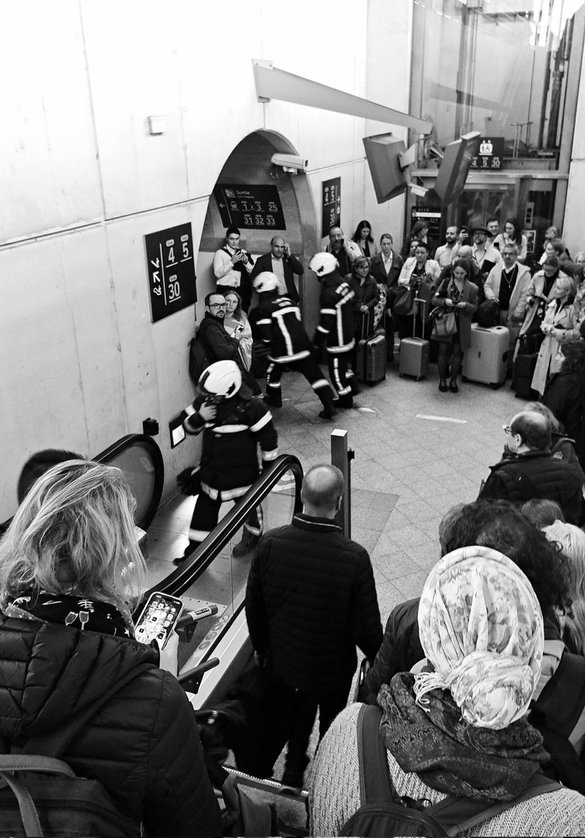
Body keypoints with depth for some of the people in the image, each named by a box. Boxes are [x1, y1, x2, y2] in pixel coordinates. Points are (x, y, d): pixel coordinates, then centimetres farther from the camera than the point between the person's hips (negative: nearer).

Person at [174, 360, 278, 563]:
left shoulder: (250, 407, -24)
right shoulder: (204, 401, -9)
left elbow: (268, 438, -15)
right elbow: (187, 425, 2)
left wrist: (268, 467, -6)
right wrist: (199, 417, -21)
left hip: (242, 474, -4)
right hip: (211, 470, 4)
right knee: (204, 509, 12)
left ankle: (253, 536, 47)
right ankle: (195, 549, 27)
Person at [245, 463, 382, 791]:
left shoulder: (270, 543, -23)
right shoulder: (354, 558, -32)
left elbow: (254, 607, -8)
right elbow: (367, 629, -21)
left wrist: (262, 648, 11)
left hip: (283, 663, 2)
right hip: (333, 669, -2)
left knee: (296, 716, 31)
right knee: (332, 724, 27)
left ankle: (293, 771, 50)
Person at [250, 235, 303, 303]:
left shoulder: (288, 258, 11)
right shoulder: (262, 260, 4)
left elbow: (300, 272, -1)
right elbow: (253, 279, 3)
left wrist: (289, 255, -5)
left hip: (288, 297, 2)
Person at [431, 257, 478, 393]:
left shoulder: (472, 288, -2)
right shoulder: (446, 283, 0)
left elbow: (474, 307, 3)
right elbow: (434, 300, -1)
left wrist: (465, 305, -17)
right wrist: (445, 301, -19)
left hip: (461, 326, 0)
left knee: (457, 352, 6)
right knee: (443, 350, 2)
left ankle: (453, 380, 19)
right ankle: (442, 379, 15)